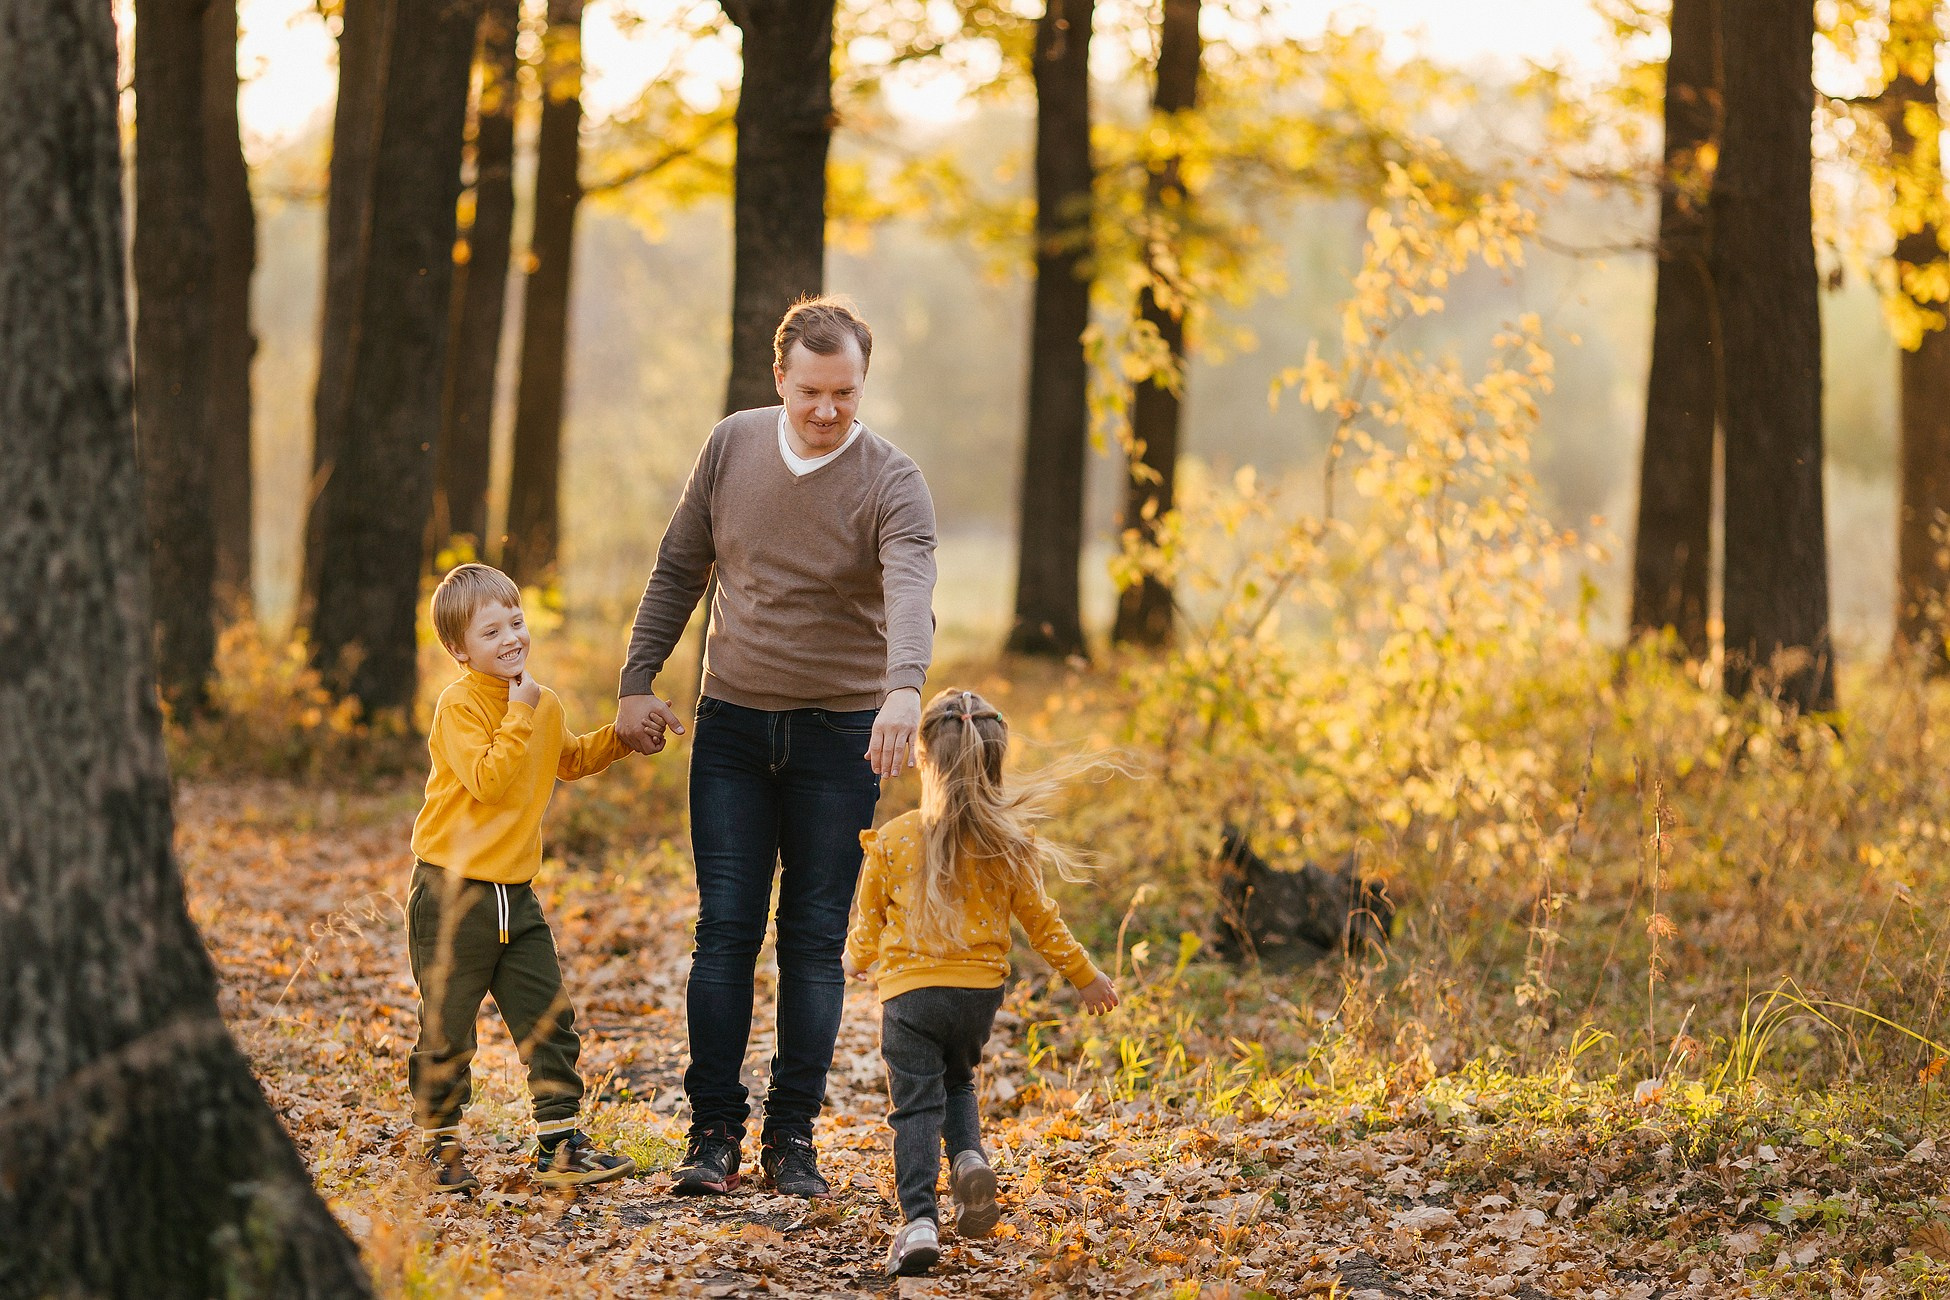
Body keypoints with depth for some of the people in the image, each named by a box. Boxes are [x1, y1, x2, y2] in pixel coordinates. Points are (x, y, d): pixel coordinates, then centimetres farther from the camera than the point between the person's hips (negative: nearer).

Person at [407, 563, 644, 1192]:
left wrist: (621, 735, 17)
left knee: (549, 1021, 4)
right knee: (446, 1029, 2)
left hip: (515, 892, 7)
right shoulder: (459, 705, -14)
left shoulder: (545, 705, 10)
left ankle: (558, 1144, 11)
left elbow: (570, 759, 31)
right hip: (453, 889, -7)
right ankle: (441, 1146, 14)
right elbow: (487, 781, -26)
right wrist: (518, 715, -24)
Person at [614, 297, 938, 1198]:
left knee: (816, 942, 2)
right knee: (725, 931, -1)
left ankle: (791, 1140, 10)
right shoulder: (732, 447, -1)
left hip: (840, 734, -2)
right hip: (732, 723, 2)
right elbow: (679, 568, 10)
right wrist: (638, 682, 7)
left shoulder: (890, 482, -13)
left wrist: (904, 691, -48)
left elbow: (911, 592, -31)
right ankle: (714, 1133, 4)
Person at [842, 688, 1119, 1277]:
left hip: (909, 990, -2)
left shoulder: (892, 840, -5)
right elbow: (1040, 921, 5)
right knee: (957, 1080, 26)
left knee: (916, 1105, -1)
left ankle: (919, 1219, -17)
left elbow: (868, 918, 9)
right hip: (980, 990, 2)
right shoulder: (1010, 842, -3)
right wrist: (1086, 977, 19)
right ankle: (968, 1157, -2)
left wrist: (857, 961, 31)